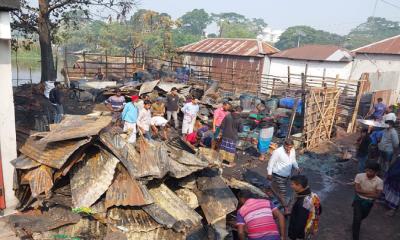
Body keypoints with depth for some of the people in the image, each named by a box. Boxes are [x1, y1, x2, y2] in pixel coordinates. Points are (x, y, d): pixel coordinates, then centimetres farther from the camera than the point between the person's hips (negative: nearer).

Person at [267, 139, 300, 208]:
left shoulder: (292, 151, -5)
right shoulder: (278, 152, -25)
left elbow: (293, 160, 12)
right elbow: (271, 162, -16)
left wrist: (296, 167, -6)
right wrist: (269, 174, -11)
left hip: (287, 175, 6)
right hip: (278, 176, -6)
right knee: (282, 192, -2)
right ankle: (286, 207, 12)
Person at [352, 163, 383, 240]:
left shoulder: (379, 181, -20)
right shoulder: (359, 176, -20)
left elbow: (377, 195, -17)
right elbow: (357, 189, -19)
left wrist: (363, 192, -20)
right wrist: (370, 192, -24)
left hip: (369, 202, 2)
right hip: (358, 199, -2)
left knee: (362, 216, 26)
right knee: (357, 218, -12)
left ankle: (356, 223, 60)